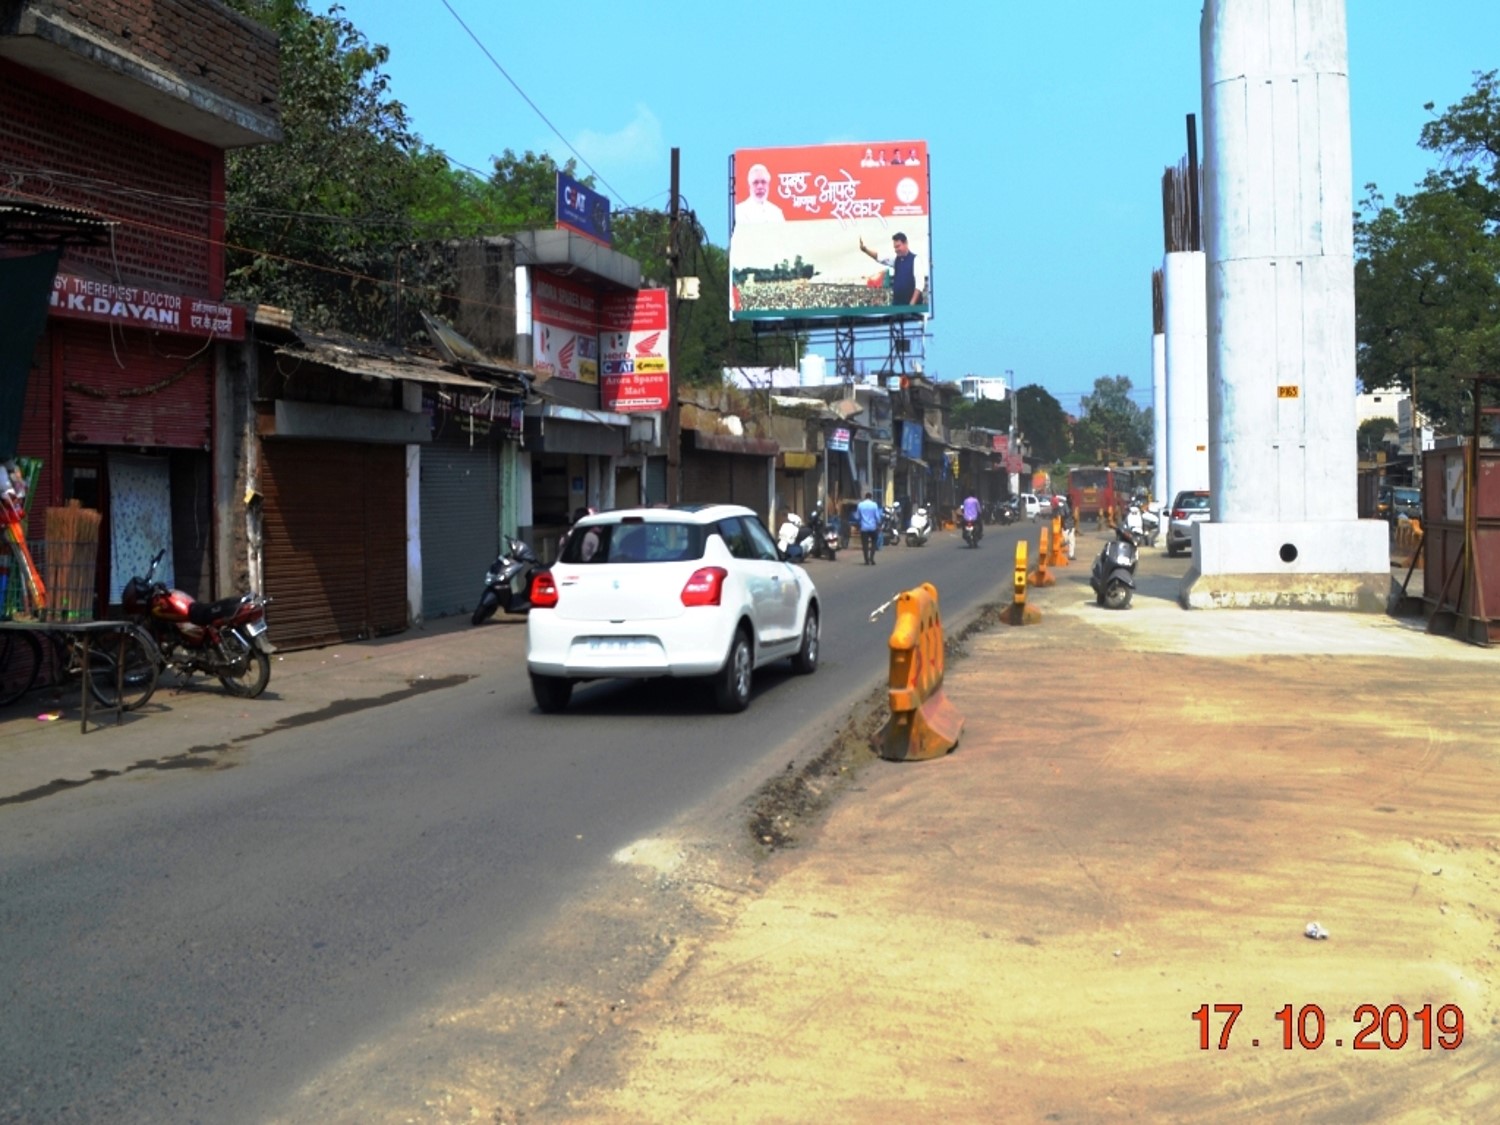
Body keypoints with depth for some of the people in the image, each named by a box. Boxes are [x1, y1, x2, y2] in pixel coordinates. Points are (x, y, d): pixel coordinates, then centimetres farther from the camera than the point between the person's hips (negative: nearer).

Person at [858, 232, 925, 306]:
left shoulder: (914, 260, -7)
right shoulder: (895, 259, 13)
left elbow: (919, 283, -14)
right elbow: (879, 257, 2)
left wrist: (913, 303, -21)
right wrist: (865, 249, -14)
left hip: (912, 303, -6)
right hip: (897, 303, 6)